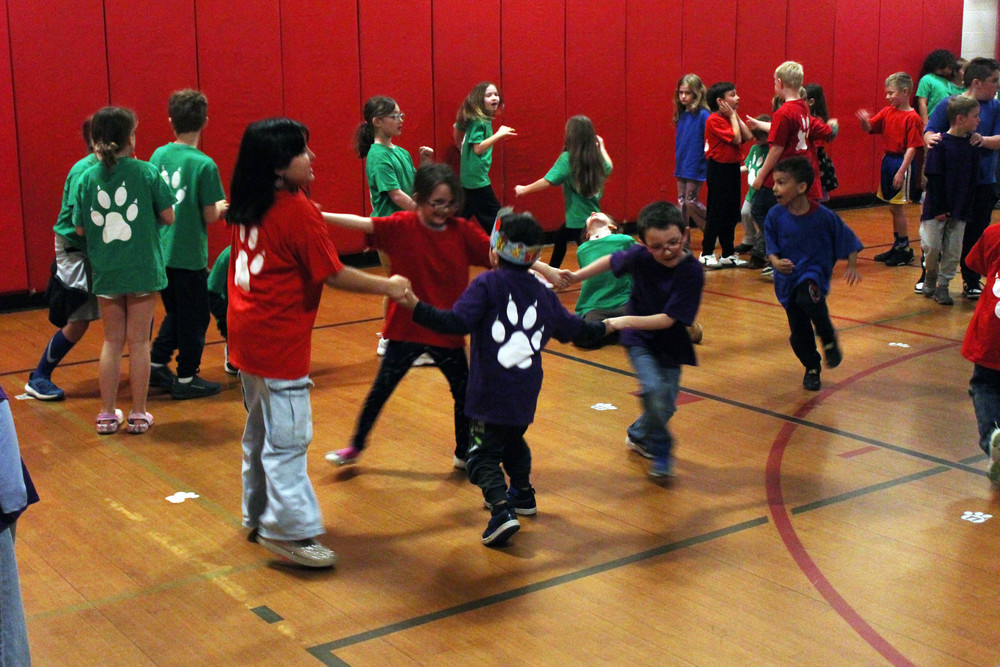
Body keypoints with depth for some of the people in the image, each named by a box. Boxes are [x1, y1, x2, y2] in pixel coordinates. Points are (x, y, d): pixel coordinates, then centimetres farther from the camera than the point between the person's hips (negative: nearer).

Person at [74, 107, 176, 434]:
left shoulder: (88, 178, -3)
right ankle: (138, 414, 13)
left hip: (105, 272, 3)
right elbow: (168, 216, -6)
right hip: (142, 270, -2)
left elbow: (80, 228, 1)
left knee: (112, 341, 15)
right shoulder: (147, 172, -10)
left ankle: (107, 413, 19)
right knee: (138, 341, 8)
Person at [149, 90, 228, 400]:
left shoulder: (159, 156, 0)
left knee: (175, 313, 24)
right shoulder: (204, 165, -16)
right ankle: (186, 379, 16)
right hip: (189, 256, -6)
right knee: (194, 318, 10)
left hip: (160, 253, 6)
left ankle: (156, 367, 26)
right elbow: (210, 216, -13)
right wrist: (221, 206, 9)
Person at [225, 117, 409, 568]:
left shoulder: (248, 208, 5)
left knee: (261, 431, 19)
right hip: (279, 342, -9)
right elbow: (334, 275, -15)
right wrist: (388, 286, -5)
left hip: (247, 336, 9)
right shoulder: (298, 212, -17)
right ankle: (290, 530, 3)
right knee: (288, 438, -2)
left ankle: (259, 516, 31)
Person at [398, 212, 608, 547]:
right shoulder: (542, 293, 9)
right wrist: (602, 328, 41)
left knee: (484, 453, -2)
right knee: (513, 440, 29)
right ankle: (523, 494, 44)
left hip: (491, 393, -6)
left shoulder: (487, 284, -9)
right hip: (526, 392, 6)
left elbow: (457, 323, -21)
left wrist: (417, 307, -19)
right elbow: (571, 328, 22)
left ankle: (502, 510, -19)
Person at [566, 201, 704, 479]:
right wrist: (575, 277, 6)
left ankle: (638, 435, 38)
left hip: (671, 345, 1)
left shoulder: (692, 272, -23)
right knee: (654, 389, -23)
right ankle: (660, 450, 0)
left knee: (665, 406, 4)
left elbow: (668, 319, -24)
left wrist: (627, 321, -32)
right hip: (640, 340, 0)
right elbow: (612, 261, 6)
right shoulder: (640, 256, -16)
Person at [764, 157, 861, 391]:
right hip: (787, 277, 3)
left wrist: (852, 267, -10)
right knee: (799, 332, 6)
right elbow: (771, 247, 1)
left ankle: (829, 339, -9)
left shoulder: (823, 216, -13)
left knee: (807, 298, -36)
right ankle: (812, 368, 33)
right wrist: (775, 261, -19)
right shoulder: (775, 216, -7)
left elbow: (848, 240, -1)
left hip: (814, 270, -3)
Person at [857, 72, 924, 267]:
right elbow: (869, 128, 9)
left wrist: (901, 171, -19)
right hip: (887, 160, 7)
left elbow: (911, 148, -16)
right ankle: (897, 246, 24)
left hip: (901, 162, -7)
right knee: (893, 208, 14)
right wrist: (864, 121, -14)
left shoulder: (912, 117, -13)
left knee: (897, 207, -3)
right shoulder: (887, 112, 8)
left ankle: (905, 249, 7)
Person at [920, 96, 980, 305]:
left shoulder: (972, 146, 4)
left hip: (959, 209, 4)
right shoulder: (941, 144, -11)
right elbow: (934, 178, -11)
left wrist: (965, 208, 0)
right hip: (937, 208, -4)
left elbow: (972, 181, 7)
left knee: (953, 251, 4)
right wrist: (939, 208, -13)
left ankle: (943, 285, 17)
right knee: (932, 246, -2)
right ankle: (931, 278, 23)